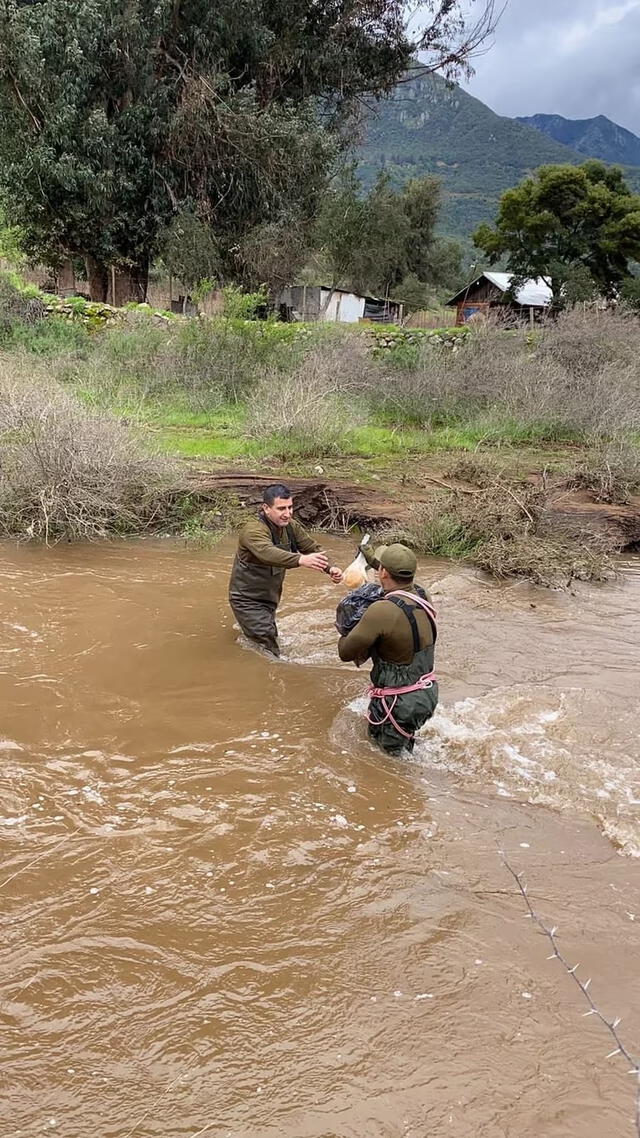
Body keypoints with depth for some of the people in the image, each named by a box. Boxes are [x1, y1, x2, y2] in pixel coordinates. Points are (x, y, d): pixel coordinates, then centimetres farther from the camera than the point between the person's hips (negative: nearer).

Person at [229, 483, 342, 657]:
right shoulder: (253, 529, -28)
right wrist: (300, 560, -64)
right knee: (267, 644, -19)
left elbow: (313, 548, 0)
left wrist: (330, 568, -21)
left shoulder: (291, 527, -3)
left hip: (270, 597, 8)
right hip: (247, 599, -8)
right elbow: (268, 553, -47)